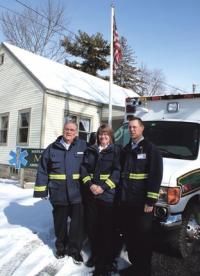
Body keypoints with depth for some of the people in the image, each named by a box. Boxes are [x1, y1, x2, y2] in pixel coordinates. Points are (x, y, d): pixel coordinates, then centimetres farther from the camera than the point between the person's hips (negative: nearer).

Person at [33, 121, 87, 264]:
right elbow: (43, 170, 4)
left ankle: (74, 249, 31)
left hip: (77, 193, -1)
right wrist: (41, 189, 2)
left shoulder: (83, 146, -2)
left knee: (78, 223, 8)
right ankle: (61, 247, 40)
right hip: (58, 193, 2)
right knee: (60, 222, 18)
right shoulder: (52, 148, 2)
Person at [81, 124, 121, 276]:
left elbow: (117, 171, -8)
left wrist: (103, 187, -16)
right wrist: (90, 184, -10)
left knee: (107, 229, 2)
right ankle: (95, 255, 34)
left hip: (108, 195, -4)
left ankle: (107, 261, 19)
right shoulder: (90, 150, 11)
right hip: (91, 194, 4)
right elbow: (84, 168, 5)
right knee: (92, 226, 13)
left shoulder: (116, 151, 0)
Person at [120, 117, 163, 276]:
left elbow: (156, 176, -13)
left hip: (142, 202, -6)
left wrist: (150, 201, -17)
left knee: (143, 237, 6)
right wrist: (121, 195, 10)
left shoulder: (150, 149, -7)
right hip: (126, 201, 7)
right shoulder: (126, 150, 14)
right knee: (129, 236, 17)